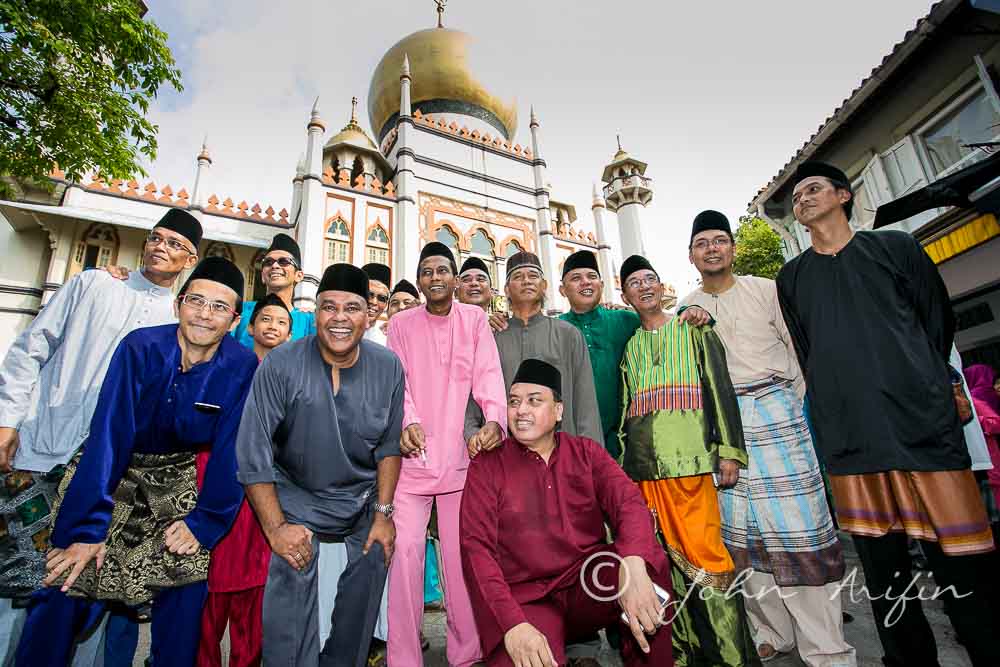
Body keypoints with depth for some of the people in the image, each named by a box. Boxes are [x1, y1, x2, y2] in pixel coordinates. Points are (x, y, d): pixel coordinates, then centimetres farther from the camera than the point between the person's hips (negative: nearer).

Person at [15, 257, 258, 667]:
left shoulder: (243, 367, -18)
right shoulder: (141, 347, -21)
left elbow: (230, 449, -14)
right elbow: (107, 435, -22)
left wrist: (203, 520, -17)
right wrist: (85, 527, -24)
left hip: (177, 477, 1)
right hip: (109, 469, 0)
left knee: (189, 573, -9)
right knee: (67, 579, -10)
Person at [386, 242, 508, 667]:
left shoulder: (475, 320, 7)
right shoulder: (402, 324, 9)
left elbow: (488, 373, -5)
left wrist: (494, 420, -23)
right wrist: (407, 422, -22)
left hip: (462, 452, 0)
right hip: (412, 453, 0)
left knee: (461, 551, 7)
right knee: (405, 549, -4)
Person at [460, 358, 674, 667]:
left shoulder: (586, 452, 5)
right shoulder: (486, 466, -1)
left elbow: (629, 503, -10)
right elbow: (476, 548, -8)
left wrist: (633, 566, -32)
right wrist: (513, 624, -22)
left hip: (590, 585, 4)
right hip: (525, 600, -3)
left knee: (650, 561, -23)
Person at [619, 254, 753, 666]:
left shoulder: (694, 330, 8)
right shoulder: (629, 347, 16)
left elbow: (720, 390, 2)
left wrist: (730, 450, -6)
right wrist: (623, 465, 13)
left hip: (689, 460, -3)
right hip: (645, 466, 3)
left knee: (704, 554, -3)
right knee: (668, 559, 9)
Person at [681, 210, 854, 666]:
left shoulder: (764, 290, 5)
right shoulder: (686, 310, 10)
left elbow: (800, 346, 5)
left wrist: (792, 404, 0)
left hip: (774, 408, -2)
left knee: (797, 523, -3)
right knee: (740, 529, 5)